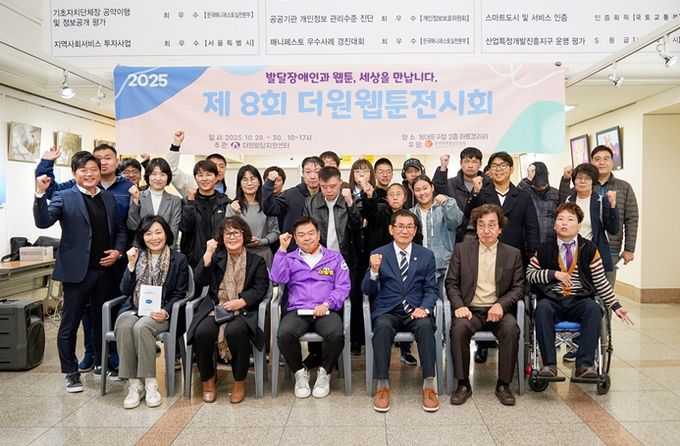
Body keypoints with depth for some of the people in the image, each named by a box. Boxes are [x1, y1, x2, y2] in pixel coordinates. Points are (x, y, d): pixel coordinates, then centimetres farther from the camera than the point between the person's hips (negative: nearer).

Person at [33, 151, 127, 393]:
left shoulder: (109, 198, 11)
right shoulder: (64, 197, -2)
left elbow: (120, 229, 16)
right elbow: (43, 221, -15)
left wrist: (118, 250, 0)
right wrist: (40, 194, -29)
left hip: (105, 270, 4)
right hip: (77, 271, -4)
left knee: (102, 320, 15)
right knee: (69, 325, 5)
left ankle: (101, 363, 31)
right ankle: (71, 373, 18)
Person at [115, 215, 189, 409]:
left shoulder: (178, 259, 4)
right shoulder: (137, 256, 13)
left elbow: (180, 293, 1)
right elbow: (125, 290, 7)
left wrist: (166, 311, -17)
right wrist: (131, 265, -5)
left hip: (160, 313, -3)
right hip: (134, 309, 3)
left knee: (142, 327, -34)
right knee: (123, 326, -31)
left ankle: (150, 383, -24)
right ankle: (134, 384, -25)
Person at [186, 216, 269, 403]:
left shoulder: (256, 261, 15)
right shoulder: (216, 257, 20)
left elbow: (260, 288, 2)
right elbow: (199, 281, 5)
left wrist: (242, 301, -15)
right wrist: (208, 254, -3)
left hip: (243, 311, -2)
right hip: (215, 309, 2)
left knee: (235, 331, -35)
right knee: (202, 332, -29)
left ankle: (239, 381, -12)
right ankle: (208, 380, -3)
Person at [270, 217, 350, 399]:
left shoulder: (334, 257, 15)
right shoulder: (289, 258, 18)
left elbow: (343, 287, 6)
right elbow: (277, 279, 0)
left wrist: (326, 304, -10)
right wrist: (282, 249, -2)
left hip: (326, 311, -1)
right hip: (297, 310, 1)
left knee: (336, 334, -33)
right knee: (284, 334, -31)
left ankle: (324, 372, -4)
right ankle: (300, 372, -3)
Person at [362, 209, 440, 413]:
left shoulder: (426, 255, 11)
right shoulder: (379, 254, 7)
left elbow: (431, 289, 7)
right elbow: (368, 290, 3)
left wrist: (424, 308, -14)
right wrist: (374, 270, -18)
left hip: (416, 311, 1)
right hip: (387, 311, -1)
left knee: (425, 326, -32)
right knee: (382, 326, -33)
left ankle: (429, 385, -23)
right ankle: (383, 386, -24)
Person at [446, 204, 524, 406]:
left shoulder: (513, 254, 10)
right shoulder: (462, 249, 9)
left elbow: (518, 287, 7)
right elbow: (451, 283, 7)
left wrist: (501, 305, -12)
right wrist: (459, 305, -11)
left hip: (498, 310, 1)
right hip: (470, 310, 0)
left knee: (511, 328, -31)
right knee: (459, 328, -32)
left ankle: (503, 384, -13)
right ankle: (463, 384, -15)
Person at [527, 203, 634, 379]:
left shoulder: (589, 249, 9)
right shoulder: (545, 249, 10)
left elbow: (601, 282, 10)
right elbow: (529, 273, 6)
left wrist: (616, 306, 3)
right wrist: (553, 274, -8)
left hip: (580, 302, 0)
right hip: (552, 301, 0)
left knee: (593, 308, -33)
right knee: (542, 307, -34)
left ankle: (584, 364, -30)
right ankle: (549, 363, -30)